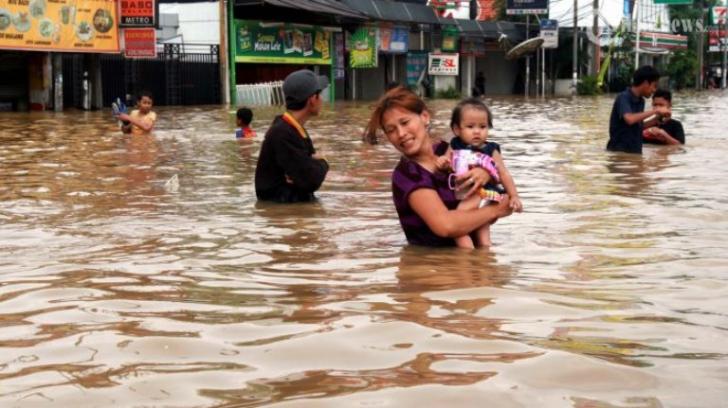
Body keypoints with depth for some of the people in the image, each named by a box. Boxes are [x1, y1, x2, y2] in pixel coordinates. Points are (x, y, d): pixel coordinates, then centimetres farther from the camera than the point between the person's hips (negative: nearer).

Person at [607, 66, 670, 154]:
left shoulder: (641, 101, 11)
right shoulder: (623, 98, -15)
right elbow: (629, 119, -35)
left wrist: (658, 118, 8)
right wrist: (655, 111, -26)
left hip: (635, 151, 9)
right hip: (619, 150, -9)